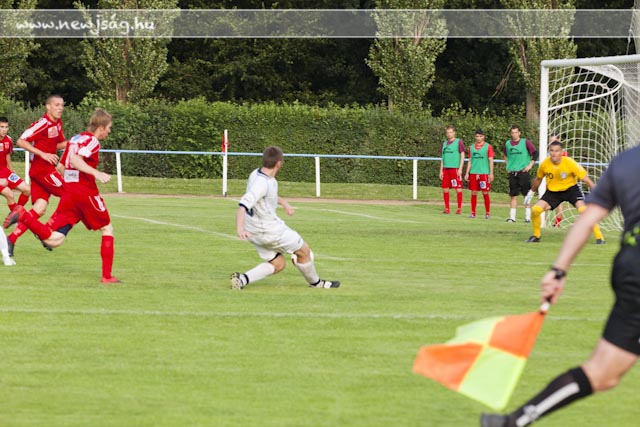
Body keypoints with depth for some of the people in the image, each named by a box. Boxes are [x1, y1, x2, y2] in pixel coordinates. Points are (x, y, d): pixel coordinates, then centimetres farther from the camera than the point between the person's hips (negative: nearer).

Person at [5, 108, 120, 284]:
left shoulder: (75, 139, 17)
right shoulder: (92, 141, -8)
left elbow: (61, 166, 24)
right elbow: (75, 159, -25)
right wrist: (97, 174, -32)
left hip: (68, 193, 7)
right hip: (86, 192, -7)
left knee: (53, 240, -1)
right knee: (107, 229, 13)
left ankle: (23, 216, -20)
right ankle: (107, 275, 8)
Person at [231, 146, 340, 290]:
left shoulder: (257, 174, 1)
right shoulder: (261, 183, -28)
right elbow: (243, 204, -39)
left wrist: (283, 202, 19)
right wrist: (240, 229, -49)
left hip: (256, 231, 10)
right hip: (271, 232, -10)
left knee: (278, 264, 18)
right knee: (304, 250, 11)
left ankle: (243, 279, 0)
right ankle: (315, 282, 33)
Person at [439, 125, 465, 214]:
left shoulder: (459, 142, 1)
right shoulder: (444, 143, 16)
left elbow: (462, 156, -2)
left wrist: (460, 169, -10)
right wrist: (441, 170, 13)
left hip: (455, 168, -5)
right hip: (446, 168, 5)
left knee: (458, 189, -4)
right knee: (445, 189, 3)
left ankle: (459, 208, 0)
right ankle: (447, 208, 9)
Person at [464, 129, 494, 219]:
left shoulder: (488, 146, 1)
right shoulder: (472, 147, 12)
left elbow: (491, 160, -1)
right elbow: (470, 161, 16)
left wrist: (491, 173, -7)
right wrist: (467, 173, 10)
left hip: (484, 173, -3)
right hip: (473, 173, 3)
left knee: (485, 193, -2)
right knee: (473, 193, 3)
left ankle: (487, 213, 3)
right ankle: (473, 213, 9)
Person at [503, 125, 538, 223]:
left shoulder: (525, 142, -3)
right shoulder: (507, 144, 8)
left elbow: (535, 153, -3)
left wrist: (530, 165, -9)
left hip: (523, 172, -3)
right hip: (512, 172, 3)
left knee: (527, 195, -2)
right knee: (513, 195, 4)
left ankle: (528, 216, 2)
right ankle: (512, 217, 7)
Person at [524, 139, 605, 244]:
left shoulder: (570, 163, -25)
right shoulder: (545, 164, -16)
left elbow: (585, 179, -20)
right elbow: (538, 179, 7)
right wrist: (532, 192, 19)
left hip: (571, 189, -3)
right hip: (552, 191, 3)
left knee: (583, 210, -24)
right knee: (536, 209, -14)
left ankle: (599, 237, -13)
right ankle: (536, 236, 11)